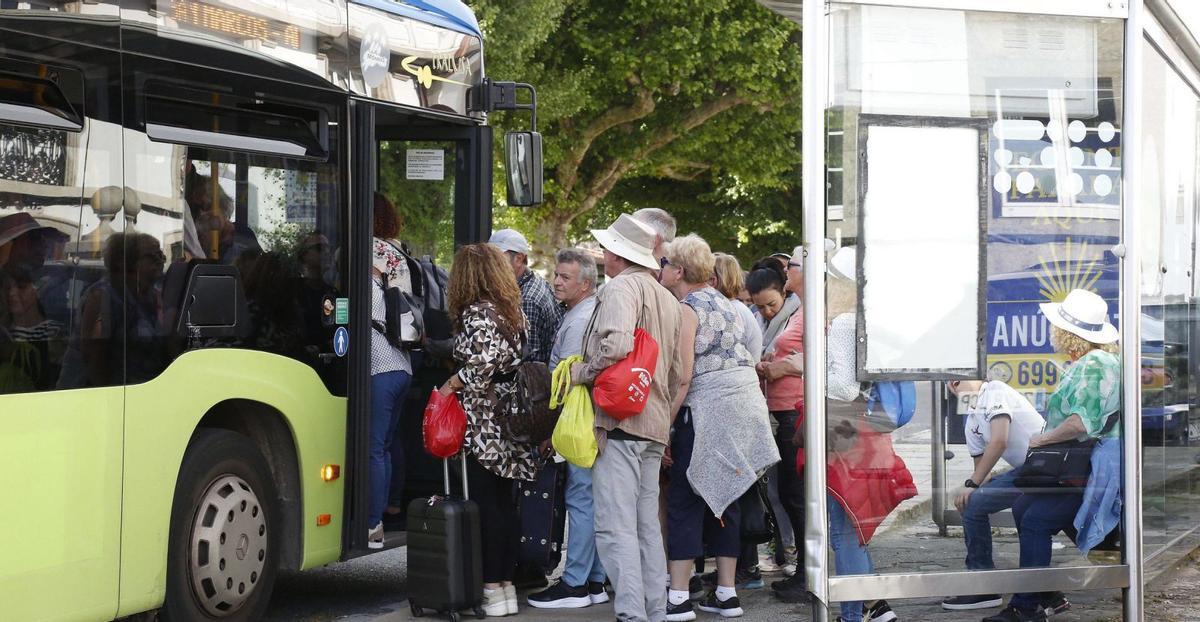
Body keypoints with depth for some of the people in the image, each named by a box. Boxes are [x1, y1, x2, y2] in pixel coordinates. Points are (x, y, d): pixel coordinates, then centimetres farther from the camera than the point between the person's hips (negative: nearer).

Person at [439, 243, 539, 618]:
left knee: (484, 501, -5)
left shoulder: (476, 312, -12)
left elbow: (484, 361, -24)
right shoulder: (513, 310, 13)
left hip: (481, 419, -8)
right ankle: (506, 581, 16)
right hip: (508, 415, 8)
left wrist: (451, 385, -12)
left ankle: (493, 588, -4)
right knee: (503, 501, 12)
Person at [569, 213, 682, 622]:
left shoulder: (621, 288, -8)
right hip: (656, 424, 9)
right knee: (647, 525, 13)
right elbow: (676, 370, 20)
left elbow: (616, 345, -24)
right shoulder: (667, 299, 19)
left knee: (615, 526, -12)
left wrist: (582, 372, -10)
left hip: (620, 420, -9)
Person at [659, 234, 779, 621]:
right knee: (723, 499, 12)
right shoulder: (722, 302, 17)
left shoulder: (688, 308, -8)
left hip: (709, 408, -8)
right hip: (747, 403, 8)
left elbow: (683, 377, -15)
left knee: (684, 499, -4)